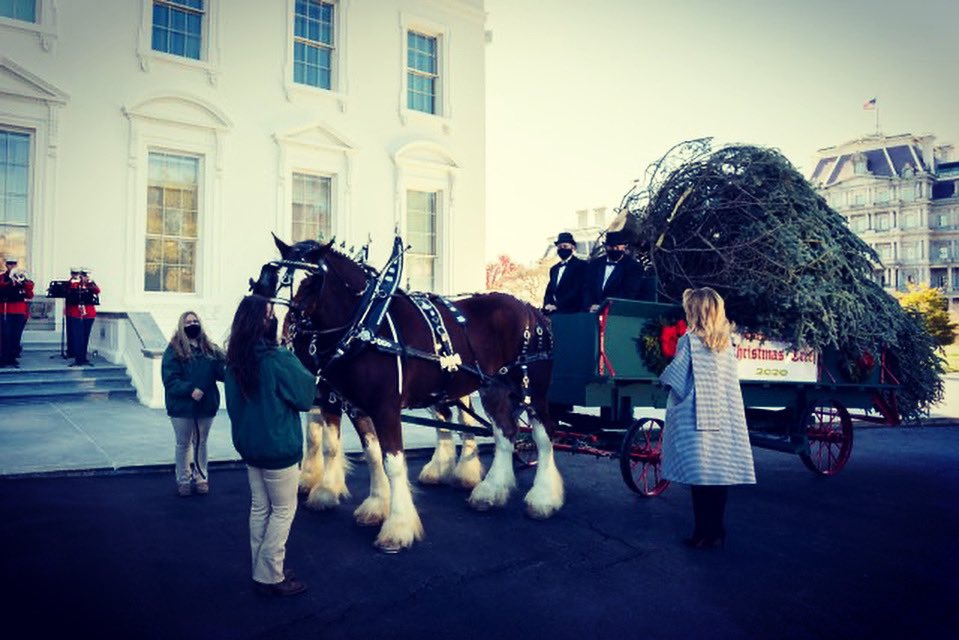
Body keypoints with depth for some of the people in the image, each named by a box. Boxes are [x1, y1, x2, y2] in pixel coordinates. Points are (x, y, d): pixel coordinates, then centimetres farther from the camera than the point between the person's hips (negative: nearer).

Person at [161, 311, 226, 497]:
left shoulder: (210, 349, 5)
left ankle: (201, 478, 26)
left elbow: (223, 370, -2)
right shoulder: (174, 350, -7)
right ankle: (183, 480, 24)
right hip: (182, 406, -3)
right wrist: (190, 390, -25)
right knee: (183, 444, 11)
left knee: (201, 443, 15)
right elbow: (170, 379, -14)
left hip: (206, 405, 3)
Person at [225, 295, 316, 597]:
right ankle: (270, 577, 11)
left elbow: (232, 404, 13)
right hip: (279, 448, -7)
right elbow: (306, 395, -9)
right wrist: (299, 366, 3)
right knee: (283, 510, 6)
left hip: (248, 445, 8)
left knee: (259, 508, 16)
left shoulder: (234, 361, 2)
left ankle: (261, 572, 26)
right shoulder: (278, 360, -21)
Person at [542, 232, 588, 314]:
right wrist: (547, 305, -4)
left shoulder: (581, 265, -1)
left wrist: (557, 306, -16)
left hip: (570, 311, -6)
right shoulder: (554, 269, 22)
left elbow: (577, 290, -11)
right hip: (552, 312, 6)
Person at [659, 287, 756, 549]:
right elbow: (730, 384, 11)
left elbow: (673, 377, -7)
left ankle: (703, 534, 3)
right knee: (720, 475, 9)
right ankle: (718, 532, 16)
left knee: (699, 477, -1)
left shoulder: (689, 341, -9)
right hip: (724, 419, 6)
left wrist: (662, 377, 11)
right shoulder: (726, 343, 8)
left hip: (695, 421, -5)